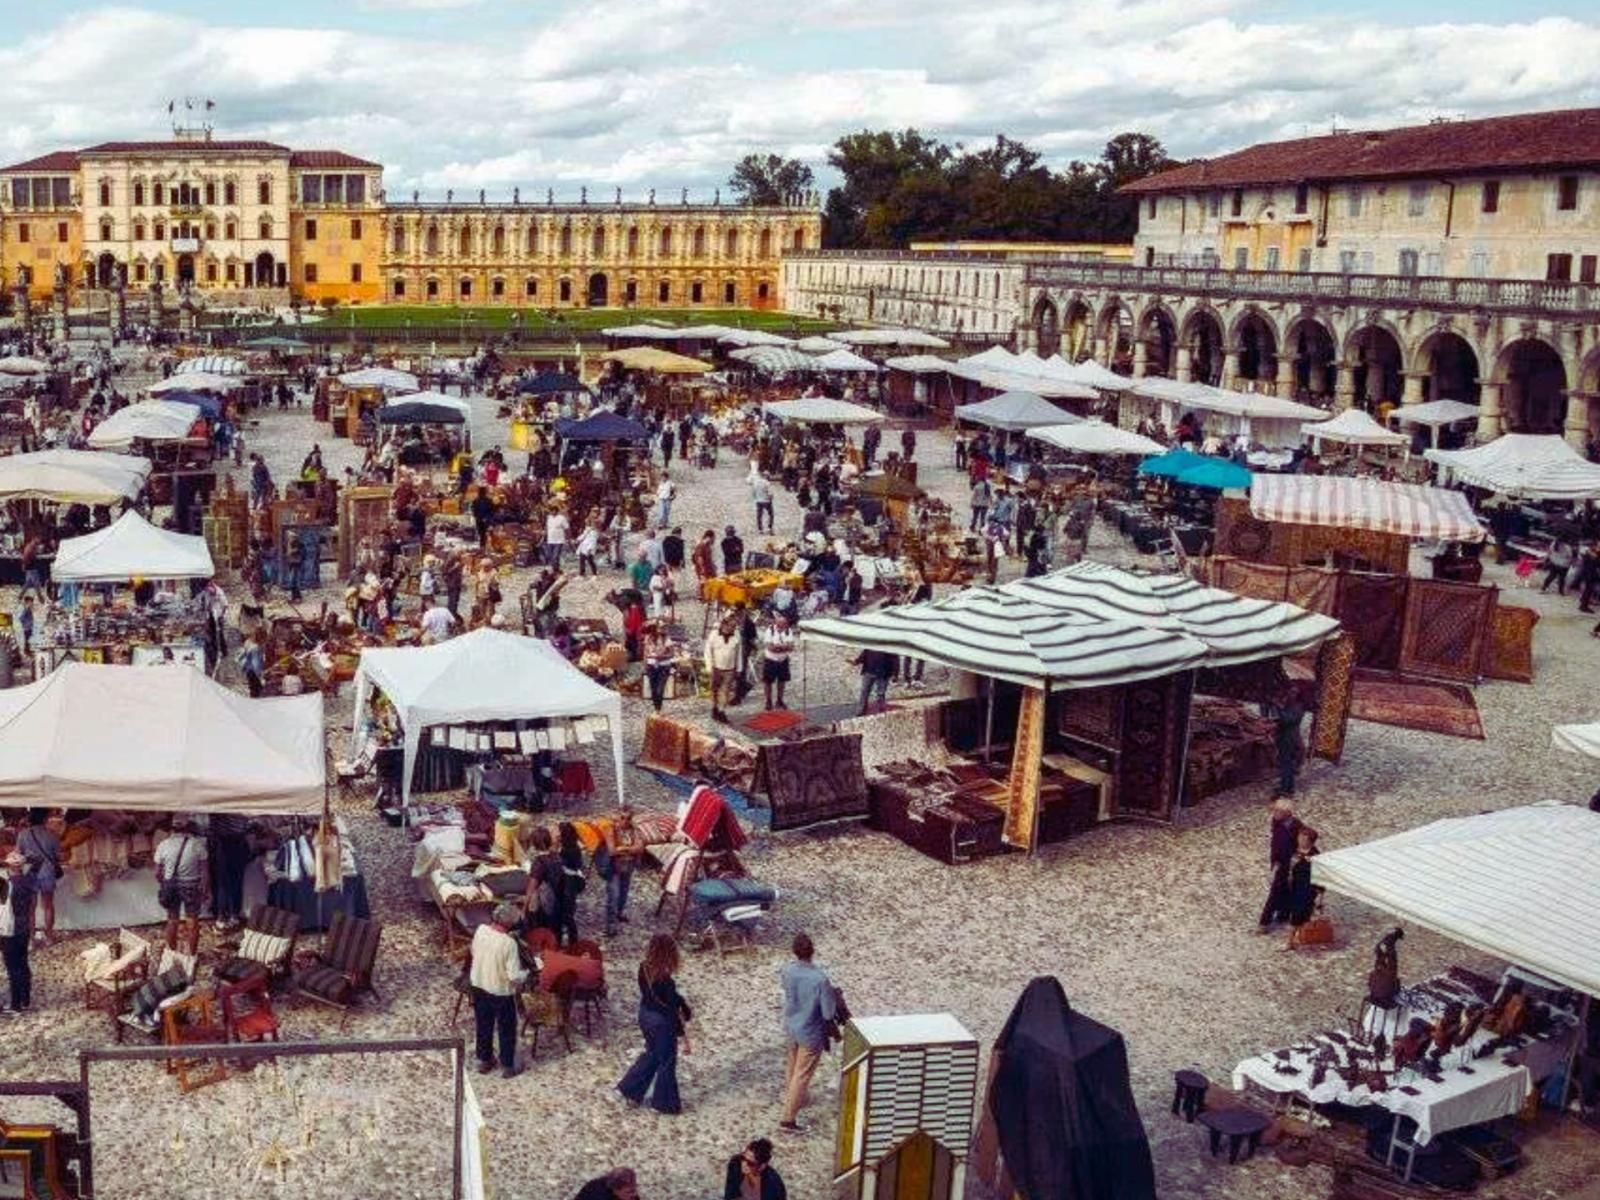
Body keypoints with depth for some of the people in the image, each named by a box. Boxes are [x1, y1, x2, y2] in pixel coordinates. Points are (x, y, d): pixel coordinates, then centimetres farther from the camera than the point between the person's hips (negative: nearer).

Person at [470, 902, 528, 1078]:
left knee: (483, 1027, 23)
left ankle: (484, 1061, 38)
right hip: (501, 993, -5)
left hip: (479, 987, 5)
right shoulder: (509, 943, -30)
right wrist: (525, 973, -5)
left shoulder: (481, 930, -14)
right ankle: (508, 1066, 28)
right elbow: (514, 977, -26)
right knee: (507, 1030, 16)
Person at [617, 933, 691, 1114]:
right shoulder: (665, 980, -31)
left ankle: (631, 1090, 36)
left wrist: (685, 1010, 13)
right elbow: (672, 1011, -23)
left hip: (645, 1016, 7)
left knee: (652, 1054, 29)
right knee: (667, 1061, 15)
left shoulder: (644, 969, -9)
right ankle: (665, 1103, 30)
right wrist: (683, 1036, -13)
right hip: (662, 1022, -7)